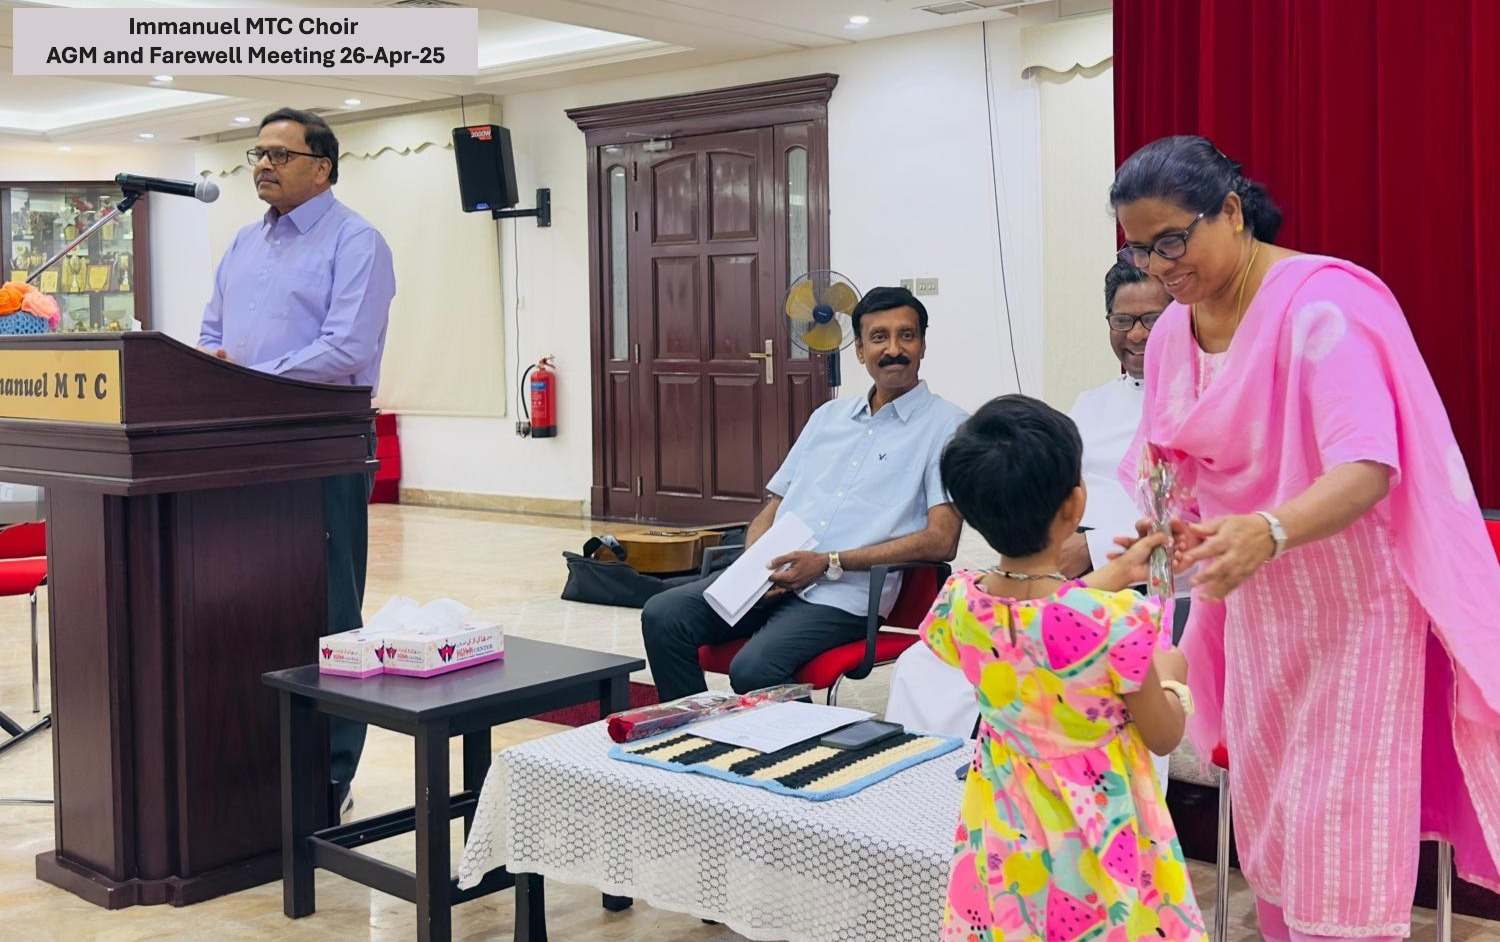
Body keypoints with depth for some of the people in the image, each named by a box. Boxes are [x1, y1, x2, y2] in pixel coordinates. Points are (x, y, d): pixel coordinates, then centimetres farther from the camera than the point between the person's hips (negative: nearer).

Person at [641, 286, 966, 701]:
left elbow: (941, 541, -8)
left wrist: (830, 563, -13)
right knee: (662, 616, -16)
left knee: (753, 669, -32)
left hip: (843, 594, -6)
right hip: (771, 577, 6)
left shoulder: (945, 425, 1)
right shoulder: (829, 415, 21)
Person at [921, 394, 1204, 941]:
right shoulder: (1114, 620, -28)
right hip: (1095, 834, -4)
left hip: (1004, 825, 4)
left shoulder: (959, 602, -14)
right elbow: (1163, 736, -10)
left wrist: (1109, 578, 18)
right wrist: (1172, 675, 9)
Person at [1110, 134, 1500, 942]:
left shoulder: (1321, 302, -19)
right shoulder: (1171, 332, 4)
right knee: (1265, 827, 14)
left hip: (1354, 605, -7)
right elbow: (1174, 466, 10)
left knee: (1339, 846, -5)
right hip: (1256, 609, 7)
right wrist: (1164, 525, -12)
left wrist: (1268, 532, -47)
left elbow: (1367, 469, -29)